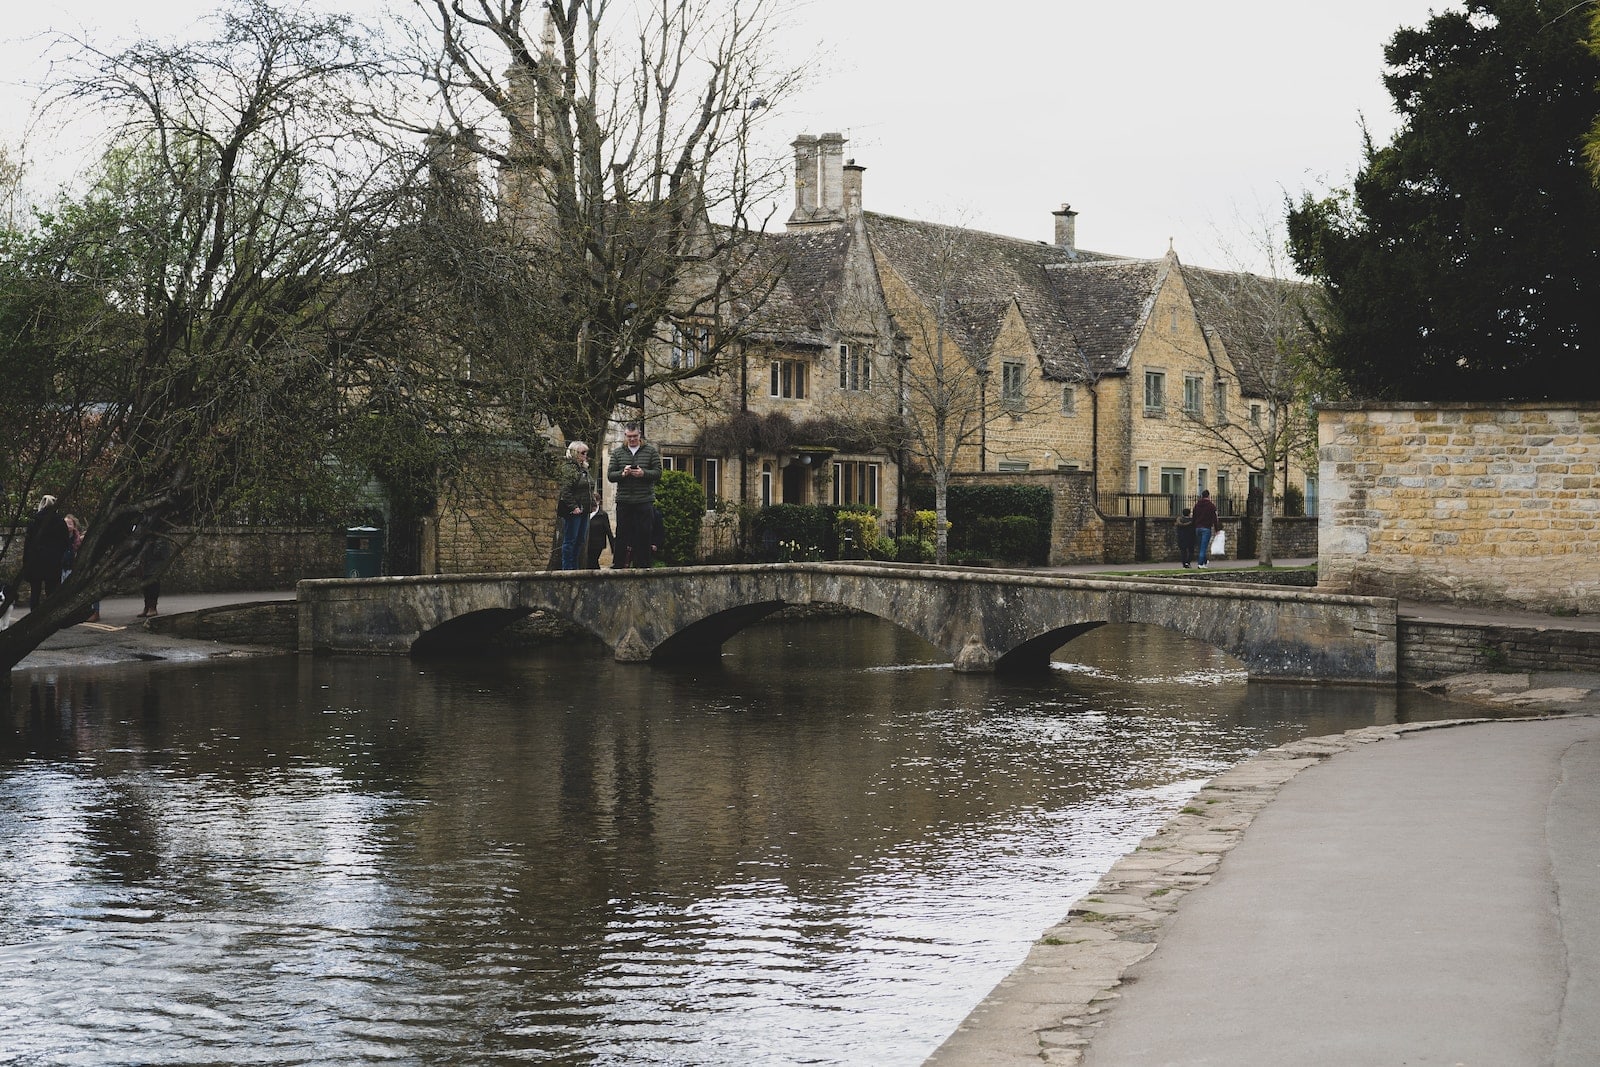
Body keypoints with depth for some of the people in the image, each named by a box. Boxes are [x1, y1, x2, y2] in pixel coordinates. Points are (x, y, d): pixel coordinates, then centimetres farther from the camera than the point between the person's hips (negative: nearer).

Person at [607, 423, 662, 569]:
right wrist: (622, 473, -14)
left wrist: (643, 473, -18)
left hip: (645, 501, -2)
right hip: (623, 501, 2)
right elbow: (610, 475, 5)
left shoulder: (650, 451, 4)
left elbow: (658, 473, -1)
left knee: (643, 534, 0)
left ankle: (643, 565, 5)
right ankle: (622, 564, 8)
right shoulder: (617, 452, 9)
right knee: (622, 534, 2)